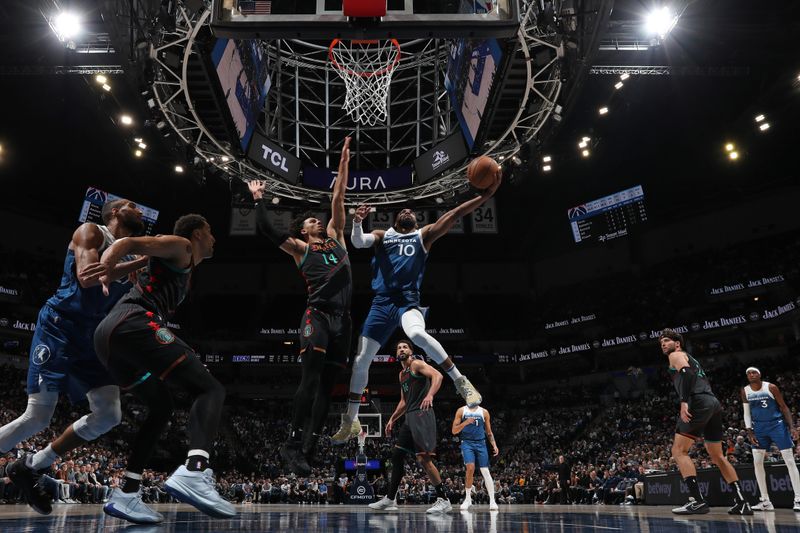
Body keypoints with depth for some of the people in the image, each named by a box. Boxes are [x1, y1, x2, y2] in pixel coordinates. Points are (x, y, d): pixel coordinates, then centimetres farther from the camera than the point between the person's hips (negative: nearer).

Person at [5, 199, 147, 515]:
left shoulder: (133, 258, 17)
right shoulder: (91, 232, -3)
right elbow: (86, 276, -22)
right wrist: (143, 262, -21)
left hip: (93, 339, 7)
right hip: (59, 330, -7)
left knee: (110, 415, -2)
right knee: (38, 418, -8)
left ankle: (30, 467, 14)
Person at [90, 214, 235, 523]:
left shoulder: (186, 266, 34)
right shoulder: (181, 246, 8)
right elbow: (130, 243, -8)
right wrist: (105, 268, -26)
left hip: (109, 334, 10)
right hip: (133, 324, -10)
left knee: (161, 409, 21)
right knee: (210, 389, -14)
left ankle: (126, 495, 16)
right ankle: (193, 473, -36)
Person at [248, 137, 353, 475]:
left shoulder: (335, 237, 22)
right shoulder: (300, 248, 12)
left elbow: (337, 199, 20)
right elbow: (265, 230, 2)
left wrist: (344, 163, 20)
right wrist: (259, 199, 5)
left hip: (342, 320, 4)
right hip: (317, 316, -4)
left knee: (326, 386, 1)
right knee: (310, 380, -17)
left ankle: (306, 451, 4)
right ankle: (293, 443, -9)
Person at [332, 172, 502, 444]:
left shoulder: (424, 235, 14)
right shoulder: (382, 235, 18)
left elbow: (452, 216, 3)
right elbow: (358, 242, -1)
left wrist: (485, 196, -7)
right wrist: (357, 222, -22)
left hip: (408, 300, -3)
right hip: (382, 303, 3)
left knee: (417, 334, -36)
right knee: (361, 360, 3)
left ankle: (460, 381, -20)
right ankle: (350, 421, 19)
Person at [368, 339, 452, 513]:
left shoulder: (417, 364, -4)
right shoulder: (402, 374, 23)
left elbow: (437, 376, -21)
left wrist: (430, 395, -37)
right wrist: (392, 419, 27)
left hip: (422, 415, -9)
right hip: (409, 417, 9)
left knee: (424, 458, -14)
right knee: (397, 455, 10)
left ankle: (443, 500, -6)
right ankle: (390, 499, 19)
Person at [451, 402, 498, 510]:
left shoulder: (484, 412, 8)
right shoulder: (461, 411, 3)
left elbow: (489, 432, 14)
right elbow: (454, 431, 0)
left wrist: (494, 445, 0)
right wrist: (465, 422, -15)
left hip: (480, 443, 2)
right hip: (467, 443, -2)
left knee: (485, 471, -5)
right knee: (470, 468, -19)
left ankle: (492, 501, 1)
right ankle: (468, 499, -3)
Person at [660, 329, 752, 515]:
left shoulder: (676, 355, 7)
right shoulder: (691, 359, 33)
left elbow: (687, 373, -13)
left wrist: (684, 401, -22)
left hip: (699, 403, -9)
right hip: (714, 403, 9)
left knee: (679, 451, -9)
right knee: (718, 457, 17)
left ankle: (697, 501, -18)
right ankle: (741, 502, 12)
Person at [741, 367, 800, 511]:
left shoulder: (771, 387, -10)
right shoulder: (745, 391, 1)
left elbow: (784, 407, -5)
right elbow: (747, 413, 6)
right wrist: (750, 432, -2)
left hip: (777, 424, -4)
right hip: (759, 428, 4)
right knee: (757, 462, -1)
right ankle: (765, 501, 6)